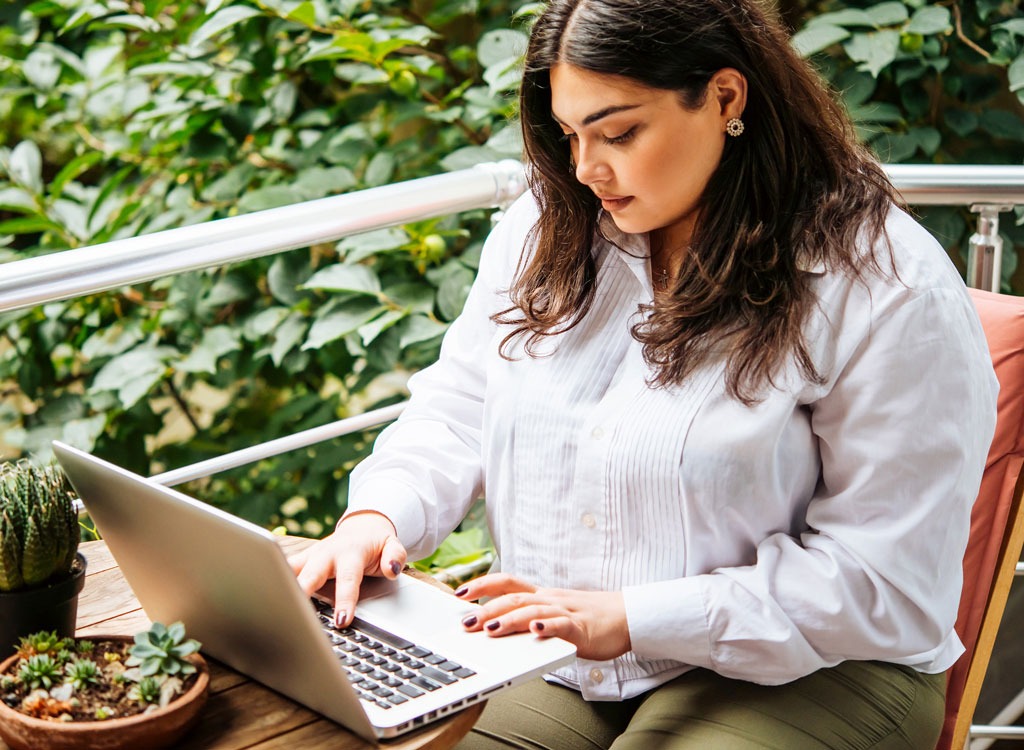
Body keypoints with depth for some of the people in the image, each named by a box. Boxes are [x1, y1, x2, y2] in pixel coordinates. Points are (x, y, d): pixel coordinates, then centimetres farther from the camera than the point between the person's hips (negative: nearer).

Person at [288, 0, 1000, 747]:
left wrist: (630, 619, -21)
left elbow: (886, 583, -16)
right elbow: (458, 406, 14)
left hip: (794, 676, -4)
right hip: (550, 661, 5)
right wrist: (378, 516, -8)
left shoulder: (886, 291, -14)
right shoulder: (549, 228, 5)